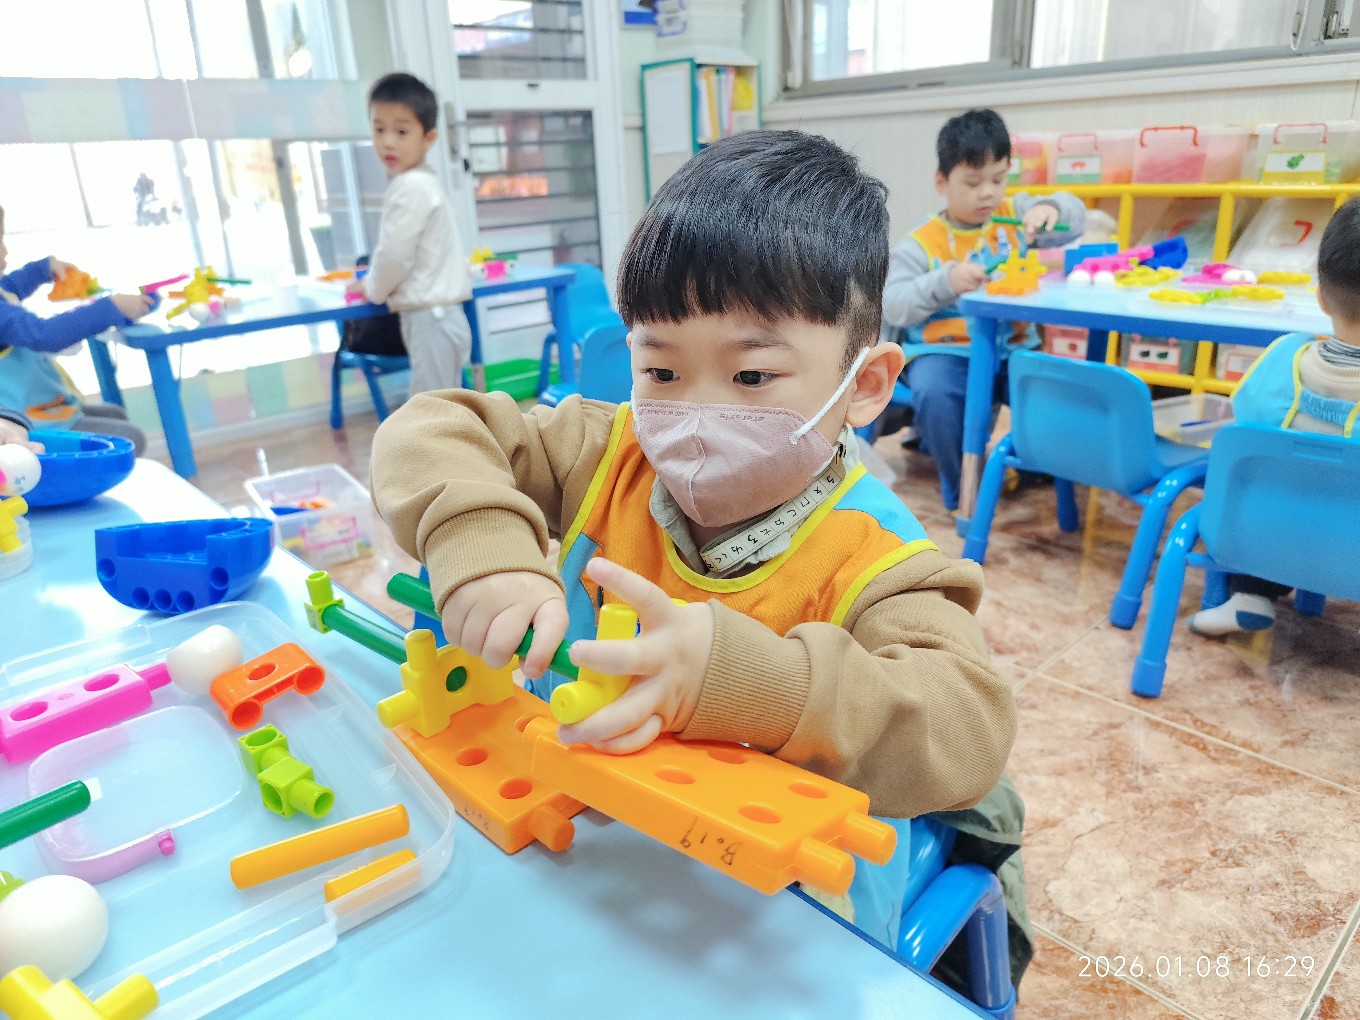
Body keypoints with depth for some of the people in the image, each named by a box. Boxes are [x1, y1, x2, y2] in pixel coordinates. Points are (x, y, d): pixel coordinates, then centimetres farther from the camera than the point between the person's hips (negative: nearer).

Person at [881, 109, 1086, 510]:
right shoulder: (921, 244, -2)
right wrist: (946, 281, -25)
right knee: (936, 394, -35)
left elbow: (1075, 216, 3)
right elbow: (894, 305, -11)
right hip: (943, 350, -3)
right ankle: (963, 486, -10)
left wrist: (1050, 209, -21)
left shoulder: (1013, 214, 10)